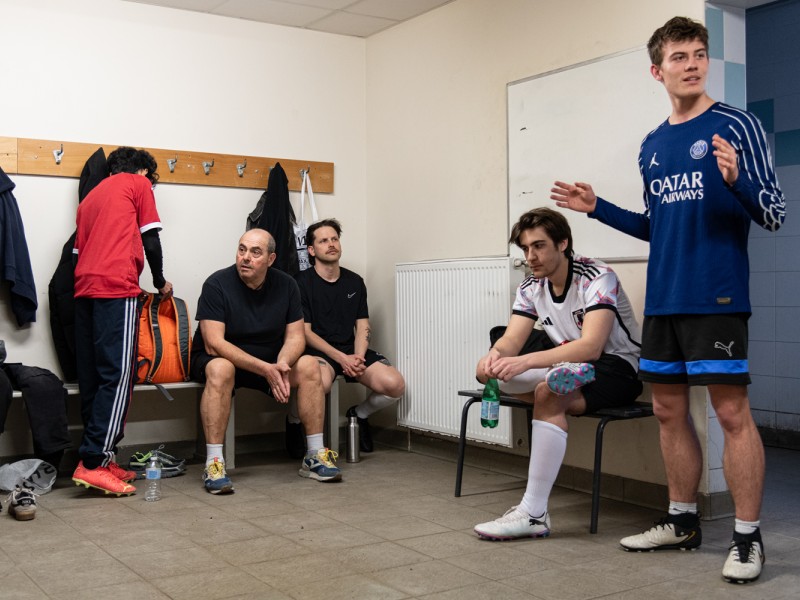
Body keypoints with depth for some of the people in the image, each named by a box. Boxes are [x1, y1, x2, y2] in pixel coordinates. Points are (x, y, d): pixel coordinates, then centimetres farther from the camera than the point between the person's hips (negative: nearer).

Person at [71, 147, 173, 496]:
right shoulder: (139, 184, 10)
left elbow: (79, 248, 23)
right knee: (117, 376, -9)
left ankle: (99, 458, 10)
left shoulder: (92, 195, 28)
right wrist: (160, 281, 17)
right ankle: (93, 463, -14)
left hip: (84, 290, 8)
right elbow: (150, 241, 4)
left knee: (91, 378, 7)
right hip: (117, 287, -7)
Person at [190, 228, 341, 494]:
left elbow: (295, 336, -4)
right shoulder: (217, 284, -17)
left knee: (309, 365, -20)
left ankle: (315, 456, -14)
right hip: (216, 359, -4)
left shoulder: (286, 285, -3)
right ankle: (213, 463, -33)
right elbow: (214, 343, -24)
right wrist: (265, 369, -33)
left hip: (268, 362, 4)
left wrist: (281, 364, -29)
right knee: (220, 369, -38)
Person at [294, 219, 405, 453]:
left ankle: (359, 414, 14)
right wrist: (341, 358, -17)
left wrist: (358, 358, -11)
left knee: (395, 385, -19)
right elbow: (304, 331, -6)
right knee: (320, 382, -41)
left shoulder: (355, 282, 14)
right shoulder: (302, 282, -1)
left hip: (351, 349, 5)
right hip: (318, 350, -5)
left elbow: (362, 326, 10)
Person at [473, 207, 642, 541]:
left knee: (550, 390, -36)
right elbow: (511, 341, -6)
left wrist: (525, 361, -44)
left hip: (618, 367, -7)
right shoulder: (531, 287, 2)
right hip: (571, 369, 7)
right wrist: (495, 355, -32)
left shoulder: (597, 278, -19)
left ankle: (533, 514, -33)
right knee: (491, 371, -13)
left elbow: (591, 346, -33)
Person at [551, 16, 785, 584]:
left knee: (732, 411, -4)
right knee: (669, 409, 11)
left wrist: (735, 179, -25)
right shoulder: (653, 145, 14)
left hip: (717, 296, -6)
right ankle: (683, 521, 25)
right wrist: (598, 208, 14)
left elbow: (775, 213, -7)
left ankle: (748, 536, 8)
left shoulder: (735, 125, -3)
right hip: (663, 299, 6)